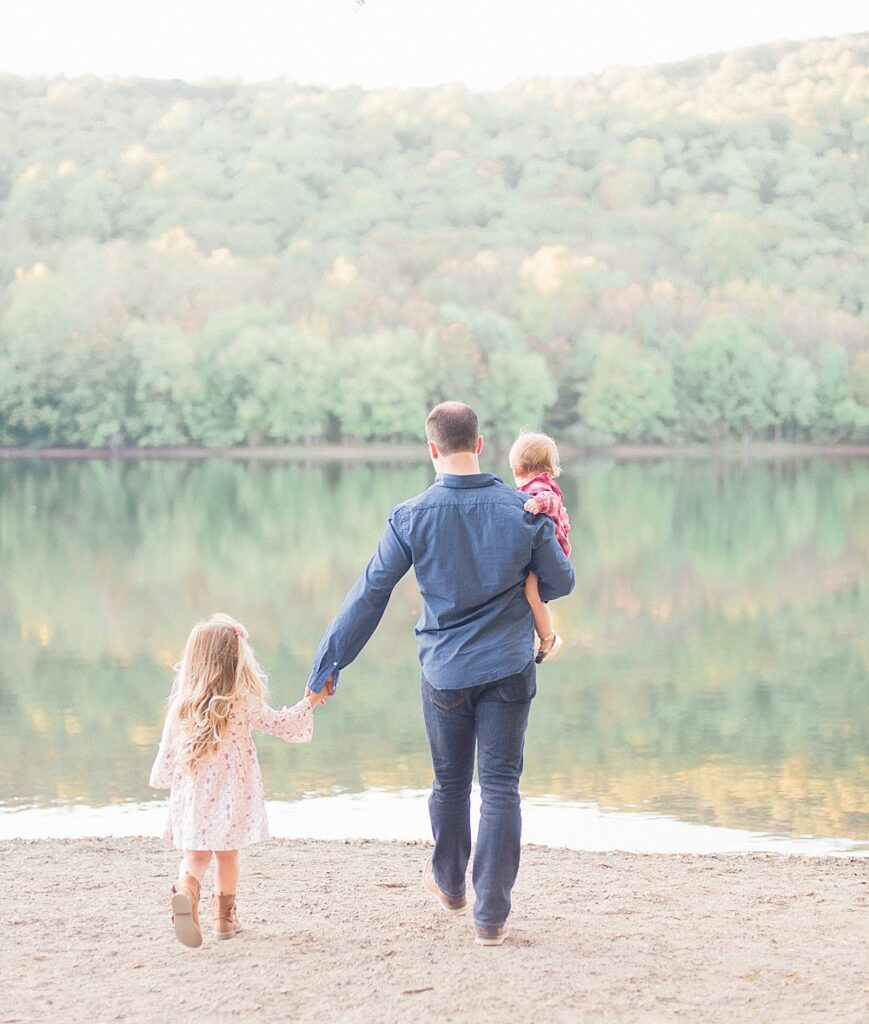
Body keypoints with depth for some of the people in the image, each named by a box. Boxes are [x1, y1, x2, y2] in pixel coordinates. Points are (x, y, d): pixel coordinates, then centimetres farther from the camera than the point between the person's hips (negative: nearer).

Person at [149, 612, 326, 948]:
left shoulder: (181, 703, -3)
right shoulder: (245, 700, -8)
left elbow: (167, 751, 3)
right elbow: (279, 723, 6)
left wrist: (169, 787, 17)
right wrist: (309, 701, 17)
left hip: (191, 793, 1)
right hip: (230, 793, -1)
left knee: (195, 854, 3)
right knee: (226, 853, 13)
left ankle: (185, 893, -27)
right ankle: (224, 917, 20)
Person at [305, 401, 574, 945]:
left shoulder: (411, 517, -10)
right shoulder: (524, 509, -8)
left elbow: (368, 596, -7)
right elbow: (560, 582, 2)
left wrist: (327, 666, -1)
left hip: (444, 671, 1)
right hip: (508, 670, 0)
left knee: (450, 782, 18)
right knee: (501, 787, 3)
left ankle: (449, 882, 40)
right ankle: (492, 915, 1)